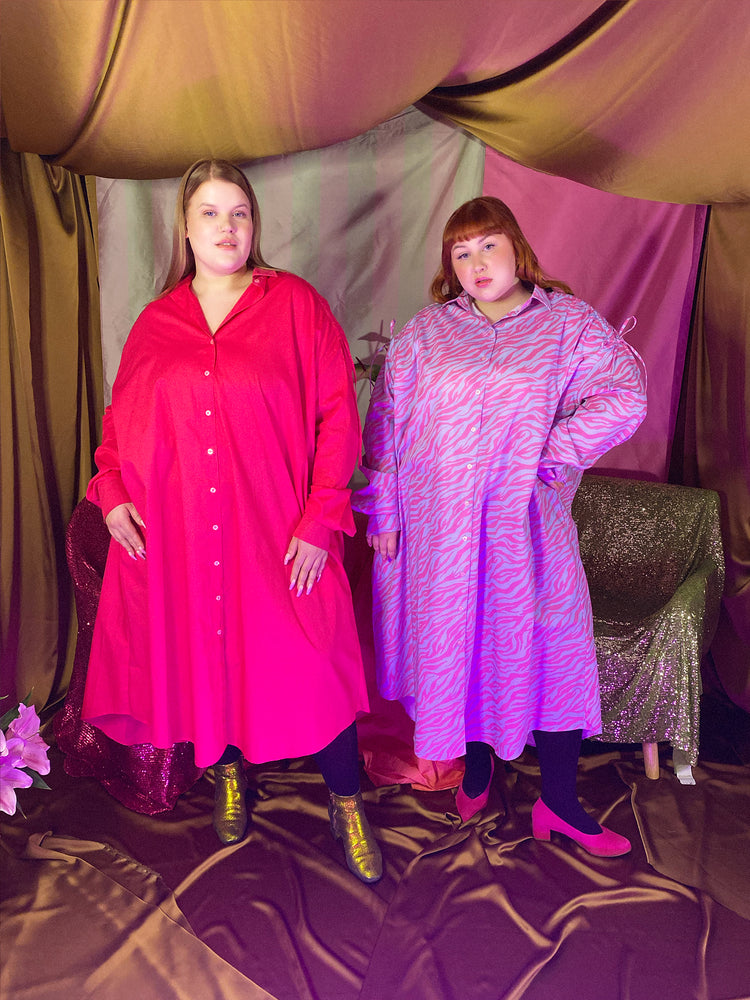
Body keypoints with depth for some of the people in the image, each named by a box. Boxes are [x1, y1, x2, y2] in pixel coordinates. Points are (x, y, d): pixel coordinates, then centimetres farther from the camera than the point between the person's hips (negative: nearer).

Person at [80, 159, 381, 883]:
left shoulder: (295, 305, -1)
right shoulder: (157, 321, 9)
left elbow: (337, 415, -6)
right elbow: (121, 418, 17)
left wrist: (319, 520, -12)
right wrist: (111, 490, 0)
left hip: (275, 535, -3)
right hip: (175, 534, 3)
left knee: (308, 665, 1)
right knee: (202, 654, 14)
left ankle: (346, 804, 24)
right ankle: (228, 773, 41)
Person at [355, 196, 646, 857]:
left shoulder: (569, 323, 3)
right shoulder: (426, 331, 6)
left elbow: (624, 398, -7)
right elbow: (385, 419, 5)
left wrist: (550, 453, -12)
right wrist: (383, 510, 1)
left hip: (527, 524, -1)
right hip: (438, 524, 1)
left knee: (547, 647, 2)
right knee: (456, 645, 10)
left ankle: (560, 801, 18)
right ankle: (476, 770, 34)